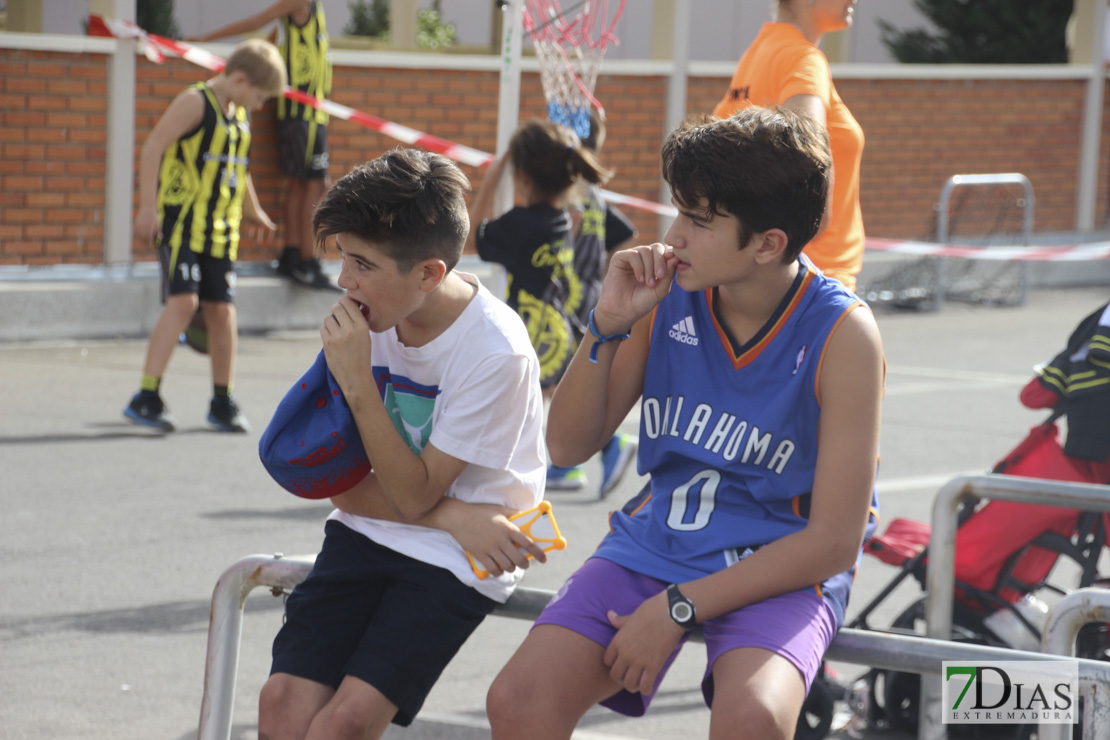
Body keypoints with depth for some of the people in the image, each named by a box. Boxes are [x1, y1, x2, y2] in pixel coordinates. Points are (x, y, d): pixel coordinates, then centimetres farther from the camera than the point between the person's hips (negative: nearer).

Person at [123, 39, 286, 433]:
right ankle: (146, 398, -16)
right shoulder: (195, 103, -9)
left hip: (219, 229, 7)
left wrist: (254, 211, 44)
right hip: (179, 221, -7)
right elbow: (152, 148, -15)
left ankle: (222, 403, 16)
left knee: (221, 311, 5)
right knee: (182, 301, -17)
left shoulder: (239, 116, 15)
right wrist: (148, 207, -22)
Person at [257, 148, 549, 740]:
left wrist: (357, 382, -24)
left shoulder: (495, 352, -20)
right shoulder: (370, 316, -4)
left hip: (456, 560, -5)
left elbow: (413, 495, -16)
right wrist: (451, 516, -13)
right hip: (367, 533, 5)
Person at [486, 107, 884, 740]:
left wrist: (678, 608, -17)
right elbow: (569, 447, 5)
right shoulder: (668, 296, -3)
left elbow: (834, 542, -14)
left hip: (782, 569, -4)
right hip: (656, 543, 4)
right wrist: (608, 327, -12)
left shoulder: (842, 334, -15)